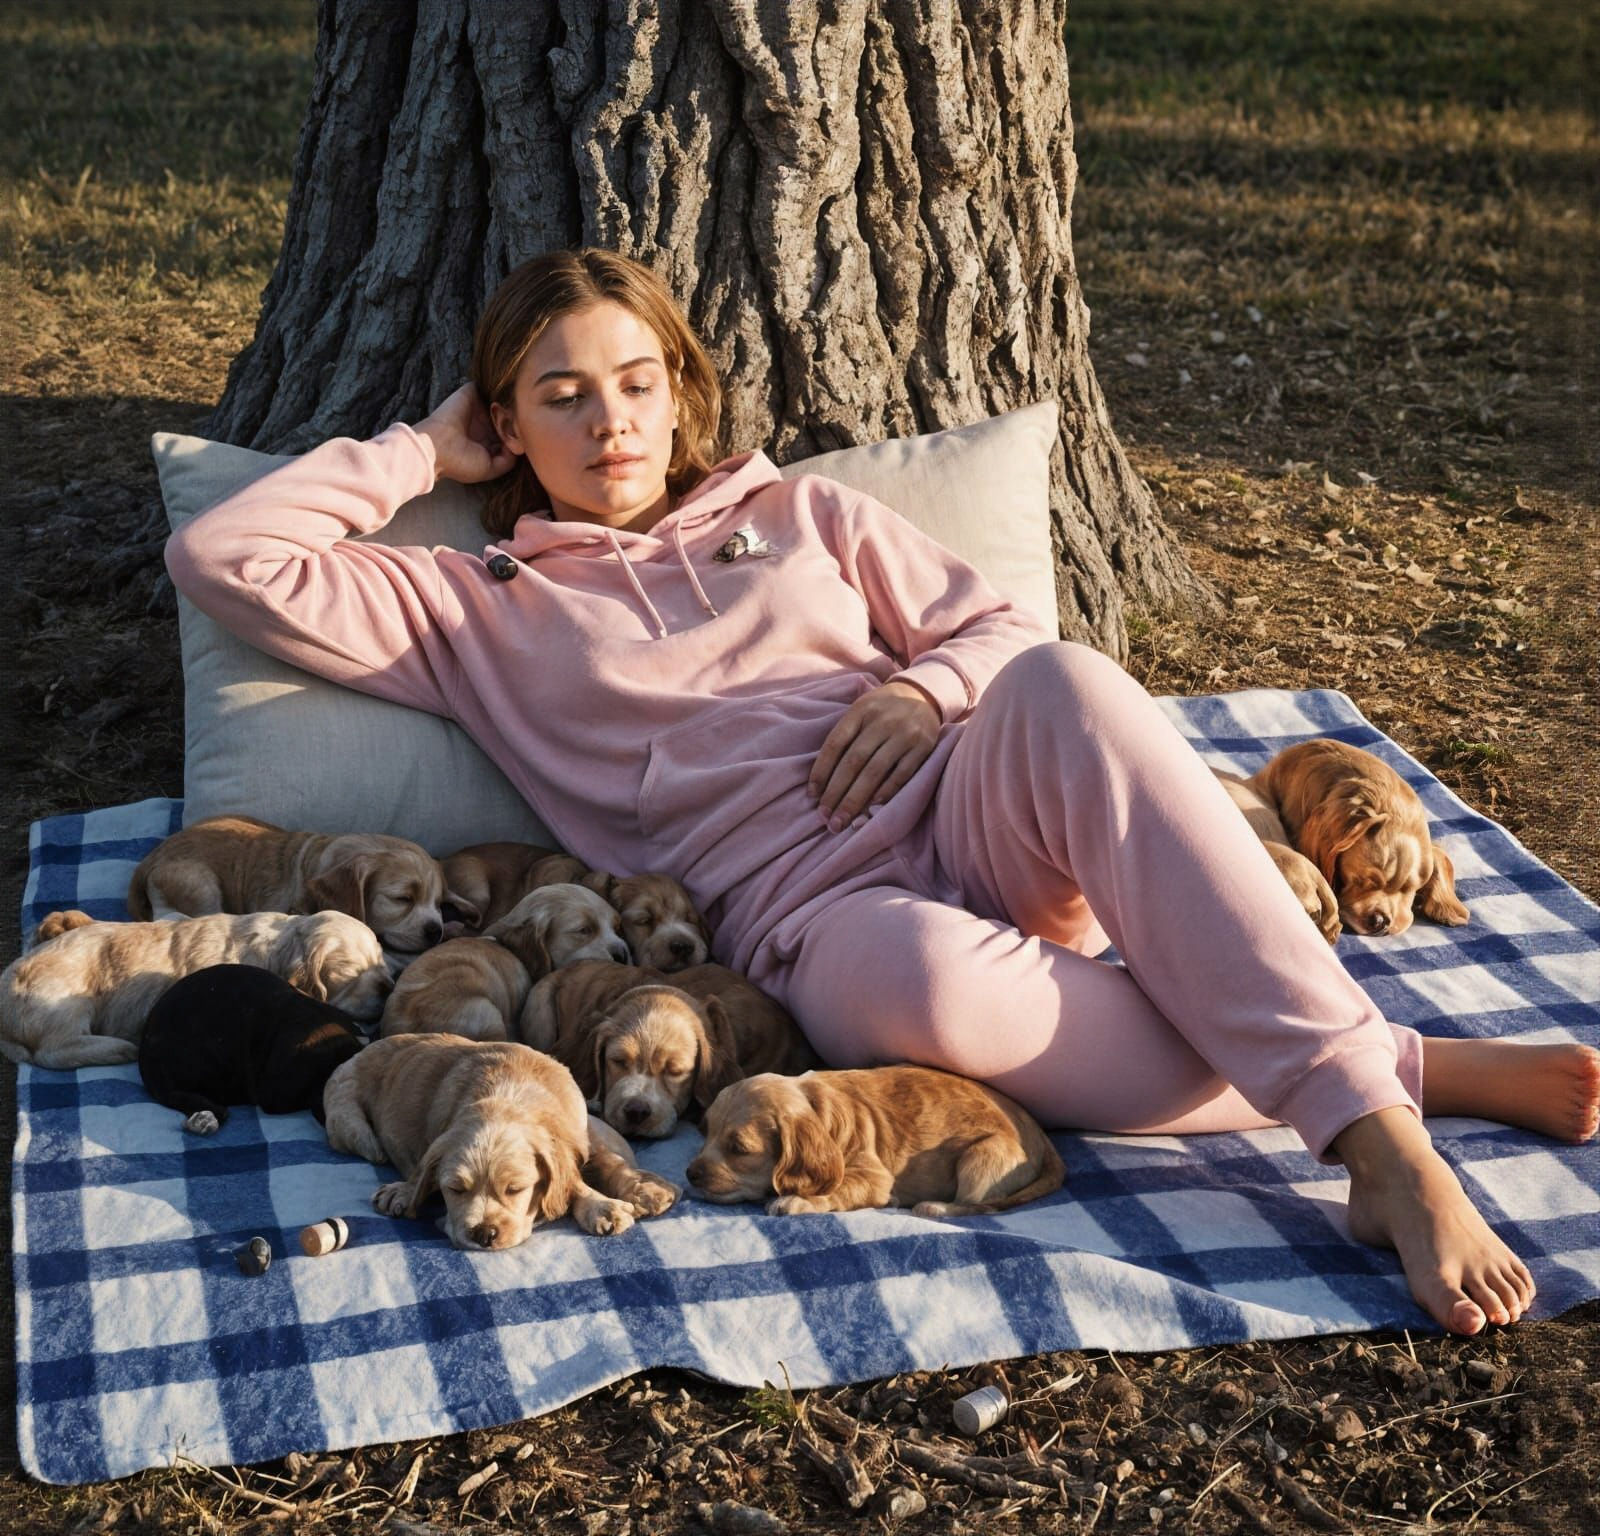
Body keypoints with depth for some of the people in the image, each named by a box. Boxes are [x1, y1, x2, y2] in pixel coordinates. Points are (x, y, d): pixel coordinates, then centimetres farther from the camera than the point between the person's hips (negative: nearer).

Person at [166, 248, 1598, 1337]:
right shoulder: (482, 611, 19)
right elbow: (221, 558, 12)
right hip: (817, 915, -2)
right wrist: (423, 454, 19)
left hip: (970, 817, 3)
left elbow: (1007, 633, 20)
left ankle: (1371, 1134, -37)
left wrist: (923, 690, -2)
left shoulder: (804, 515, 25)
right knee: (919, 978, -41)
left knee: (1064, 681, -33)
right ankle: (1404, 1063, -27)